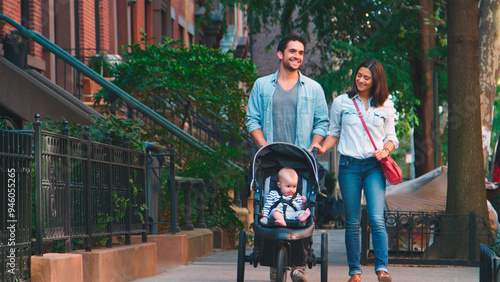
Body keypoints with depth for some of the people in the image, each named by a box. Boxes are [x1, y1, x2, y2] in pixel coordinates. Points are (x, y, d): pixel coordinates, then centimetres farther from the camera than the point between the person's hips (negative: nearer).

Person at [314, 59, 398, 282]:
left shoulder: (385, 106, 10)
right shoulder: (341, 102, 9)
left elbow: (391, 137, 14)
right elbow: (334, 133, 16)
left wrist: (385, 150, -7)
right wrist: (323, 148, -2)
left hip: (374, 166, -1)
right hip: (349, 165, 1)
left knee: (376, 218, -15)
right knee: (352, 222, 2)